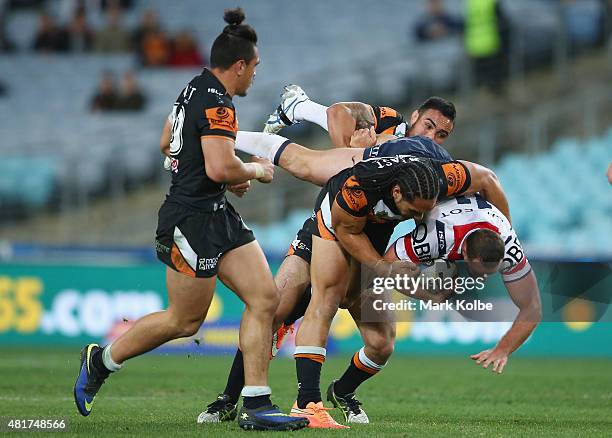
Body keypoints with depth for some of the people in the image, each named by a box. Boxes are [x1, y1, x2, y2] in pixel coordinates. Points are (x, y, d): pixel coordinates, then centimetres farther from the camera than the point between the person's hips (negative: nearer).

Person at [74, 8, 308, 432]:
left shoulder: (196, 89, 12)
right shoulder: (217, 106, -19)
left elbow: (167, 143, 25)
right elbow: (221, 168, -28)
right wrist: (255, 171, -7)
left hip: (217, 215, 10)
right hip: (192, 223, -10)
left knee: (265, 297, 0)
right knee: (184, 321, 2)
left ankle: (256, 405, 0)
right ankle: (100, 361, 23)